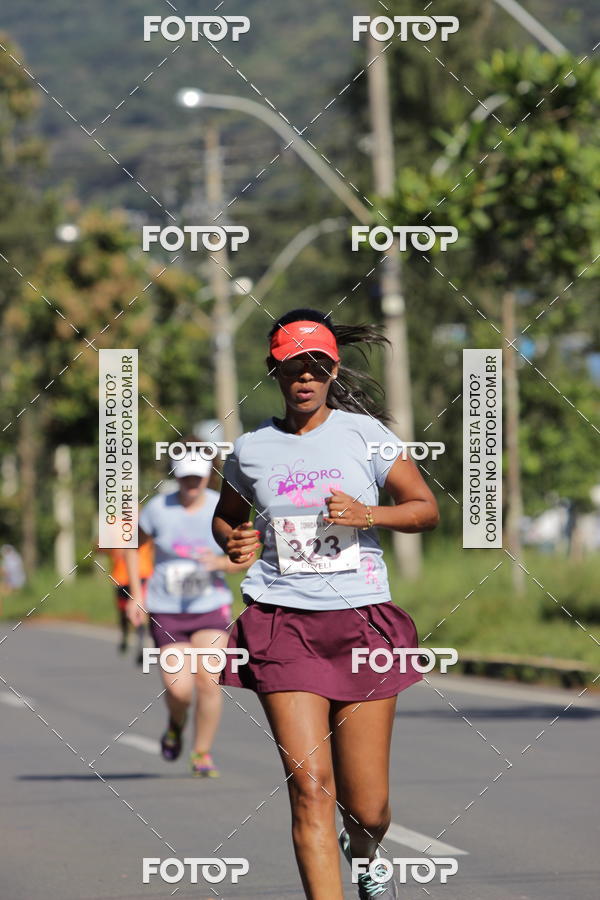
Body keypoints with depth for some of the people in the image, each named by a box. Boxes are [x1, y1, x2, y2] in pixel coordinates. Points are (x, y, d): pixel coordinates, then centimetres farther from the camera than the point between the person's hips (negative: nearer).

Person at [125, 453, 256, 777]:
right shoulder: (158, 508, -4)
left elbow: (243, 558, 1)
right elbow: (132, 546, 11)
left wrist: (221, 563, -20)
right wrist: (135, 593, 4)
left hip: (211, 608, 0)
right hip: (166, 611, 0)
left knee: (208, 681, -14)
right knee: (179, 688, -11)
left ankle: (202, 754, 4)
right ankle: (176, 723, 27)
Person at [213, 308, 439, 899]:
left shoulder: (364, 433, 3)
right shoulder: (251, 450, 7)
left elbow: (426, 510, 5)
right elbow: (224, 517, 25)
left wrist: (368, 514, -13)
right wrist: (233, 541, 2)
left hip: (363, 622, 0)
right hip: (283, 624, 0)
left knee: (367, 806, 4)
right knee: (310, 787, -15)